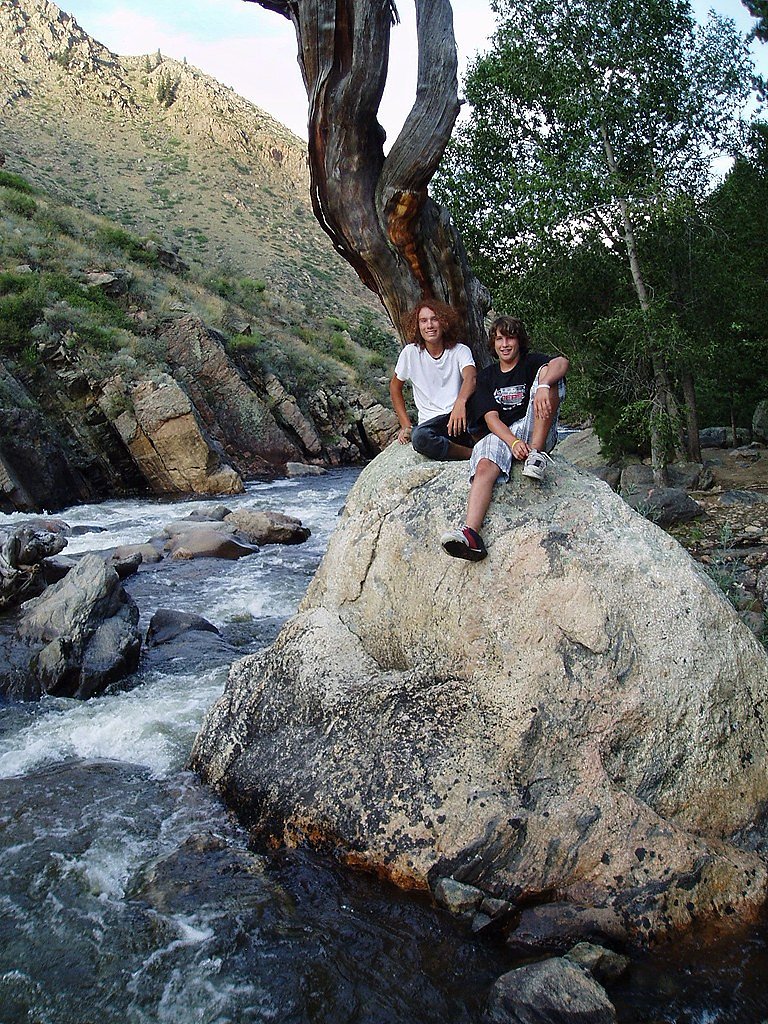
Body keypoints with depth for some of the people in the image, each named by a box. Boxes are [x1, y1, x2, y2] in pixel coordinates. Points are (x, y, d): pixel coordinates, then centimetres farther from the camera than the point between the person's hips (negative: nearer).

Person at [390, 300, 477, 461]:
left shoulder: (460, 351, 0)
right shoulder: (411, 352, 2)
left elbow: (470, 378, -21)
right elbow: (395, 387, 15)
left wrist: (460, 402, -45)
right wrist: (406, 425, 6)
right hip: (430, 422, 1)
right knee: (419, 437, -36)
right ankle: (471, 453, -16)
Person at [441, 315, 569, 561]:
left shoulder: (531, 363, 9)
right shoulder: (487, 377, 17)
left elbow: (561, 362, -16)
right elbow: (491, 417, 2)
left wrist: (543, 386, -40)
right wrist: (513, 442, -18)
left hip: (538, 432, -1)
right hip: (503, 434, 2)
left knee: (546, 374, -23)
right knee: (484, 466, -32)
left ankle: (537, 454, -31)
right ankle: (471, 533, -53)